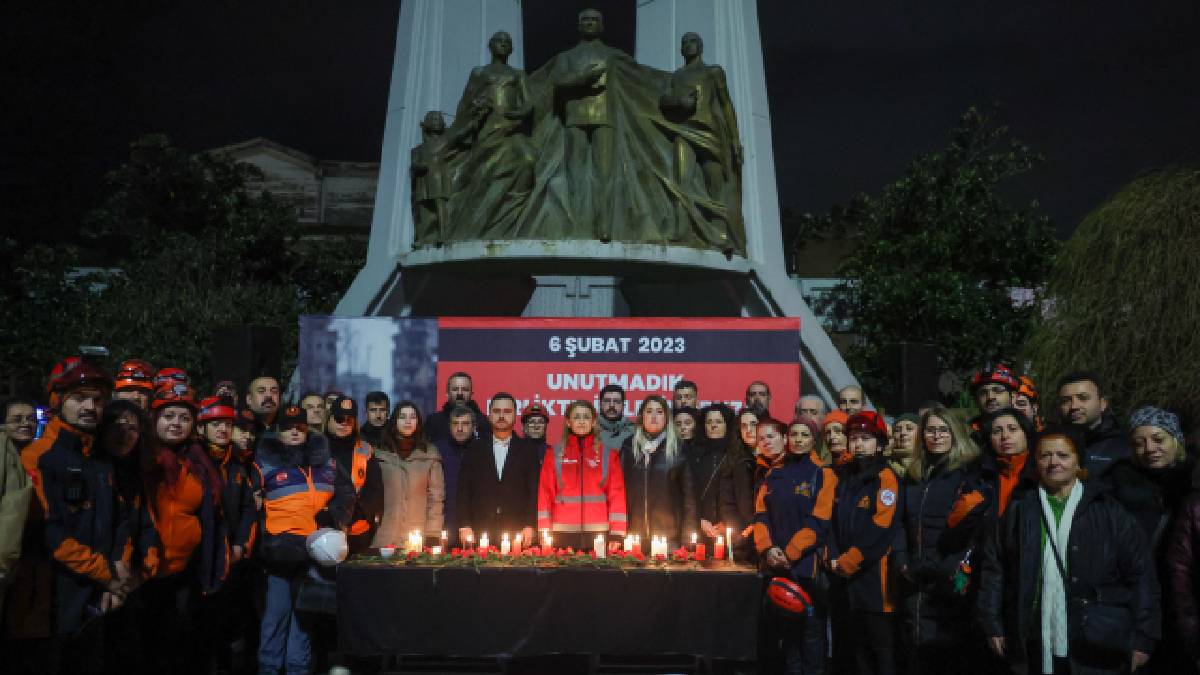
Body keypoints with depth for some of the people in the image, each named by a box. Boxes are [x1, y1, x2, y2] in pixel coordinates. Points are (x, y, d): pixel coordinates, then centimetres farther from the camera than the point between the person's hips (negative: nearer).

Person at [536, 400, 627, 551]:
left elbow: (617, 494, 2)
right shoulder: (554, 454, 7)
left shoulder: (608, 454, 6)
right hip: (563, 533, 0)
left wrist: (617, 534, -6)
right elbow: (546, 493, 4)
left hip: (598, 533, 0)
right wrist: (545, 534, -4)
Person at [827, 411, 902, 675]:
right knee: (851, 647, 13)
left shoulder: (886, 479, -7)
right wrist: (834, 559, -3)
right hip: (843, 580, 7)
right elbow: (833, 522, 12)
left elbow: (881, 530, -16)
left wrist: (847, 563, -14)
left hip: (873, 577, -7)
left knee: (881, 647, -1)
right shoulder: (843, 478, 15)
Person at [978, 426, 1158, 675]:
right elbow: (993, 567, 10)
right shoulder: (1020, 511, 7)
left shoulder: (1108, 511, 2)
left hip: (1096, 651, -1)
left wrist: (1142, 639, -4)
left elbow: (1140, 574, 1)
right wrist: (993, 625, 4)